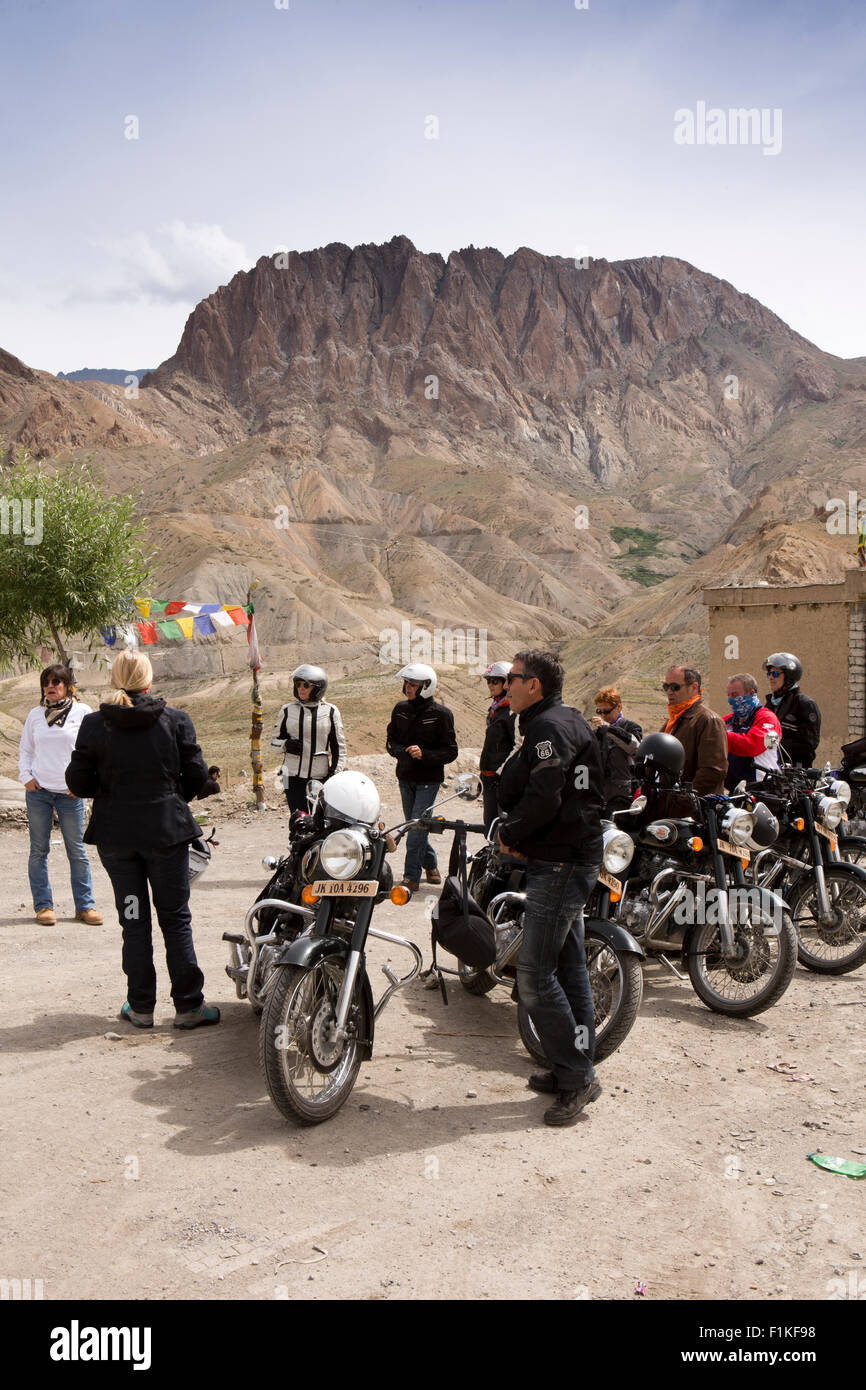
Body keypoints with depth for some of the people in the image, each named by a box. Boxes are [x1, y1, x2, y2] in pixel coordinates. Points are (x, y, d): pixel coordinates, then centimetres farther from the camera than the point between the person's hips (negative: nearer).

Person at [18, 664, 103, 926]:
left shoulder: (82, 712, 1)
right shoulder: (35, 714, 9)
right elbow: (25, 749, 16)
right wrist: (25, 777, 2)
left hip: (70, 793, -2)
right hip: (38, 791, 2)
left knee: (77, 851, 2)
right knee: (39, 850, 4)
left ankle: (85, 906, 10)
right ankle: (43, 905, 13)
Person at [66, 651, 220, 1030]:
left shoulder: (94, 725, -5)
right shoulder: (175, 720, -5)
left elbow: (78, 782, -4)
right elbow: (197, 776, -3)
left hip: (115, 835, 1)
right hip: (166, 831, -1)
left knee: (134, 920, 12)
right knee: (176, 918, 8)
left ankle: (141, 1006, 17)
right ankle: (188, 1005, 10)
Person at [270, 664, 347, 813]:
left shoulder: (330, 711, 5)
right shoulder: (287, 710, 8)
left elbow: (339, 746, 9)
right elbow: (274, 741, 14)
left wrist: (336, 773, 0)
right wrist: (286, 744, -8)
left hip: (321, 776, -1)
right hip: (293, 776, 1)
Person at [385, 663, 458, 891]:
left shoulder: (441, 714, -10)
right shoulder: (400, 709, 5)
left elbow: (451, 752, -8)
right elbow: (390, 740, 13)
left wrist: (424, 754, -23)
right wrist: (402, 752, -9)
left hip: (429, 779, -5)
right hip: (405, 777, 5)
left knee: (417, 827, -10)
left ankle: (411, 876, -3)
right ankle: (431, 864, 34)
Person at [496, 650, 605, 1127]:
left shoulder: (549, 727, -16)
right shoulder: (567, 721, 17)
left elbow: (542, 799, -26)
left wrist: (509, 835, -10)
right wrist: (519, 836, 8)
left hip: (559, 864, -11)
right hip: (571, 859, 11)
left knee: (535, 974, -7)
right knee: (567, 968, 15)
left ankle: (576, 1076, 1)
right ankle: (574, 1070, 24)